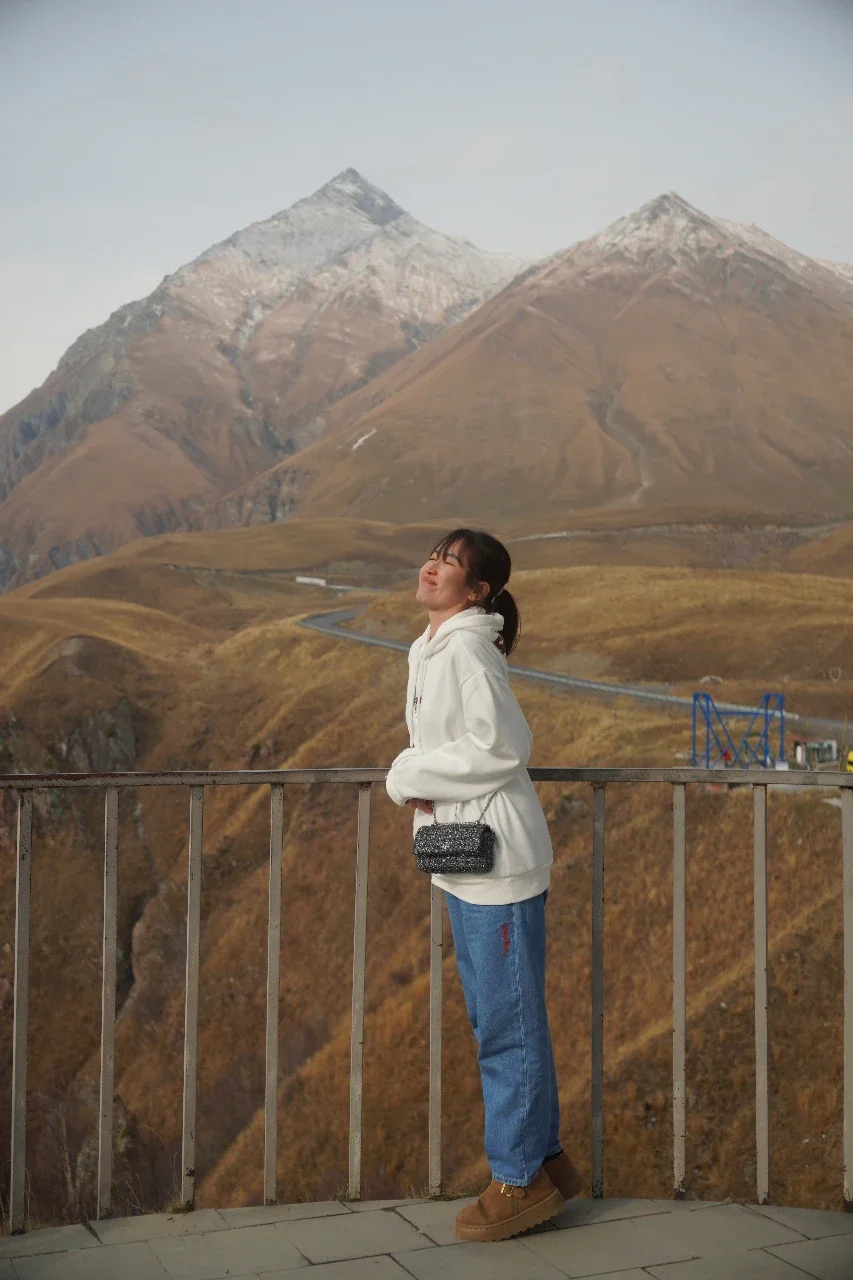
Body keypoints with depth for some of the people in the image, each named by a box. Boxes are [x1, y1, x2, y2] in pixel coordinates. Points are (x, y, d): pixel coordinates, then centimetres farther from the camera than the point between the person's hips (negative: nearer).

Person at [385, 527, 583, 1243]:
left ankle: (522, 1179, 14)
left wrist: (412, 776, -12)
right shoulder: (429, 651, 13)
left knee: (509, 1023, 1)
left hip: (498, 860, -10)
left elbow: (501, 744, -21)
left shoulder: (467, 649, -15)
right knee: (494, 1018, 18)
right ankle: (545, 1158, 31)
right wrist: (413, 779, -4)